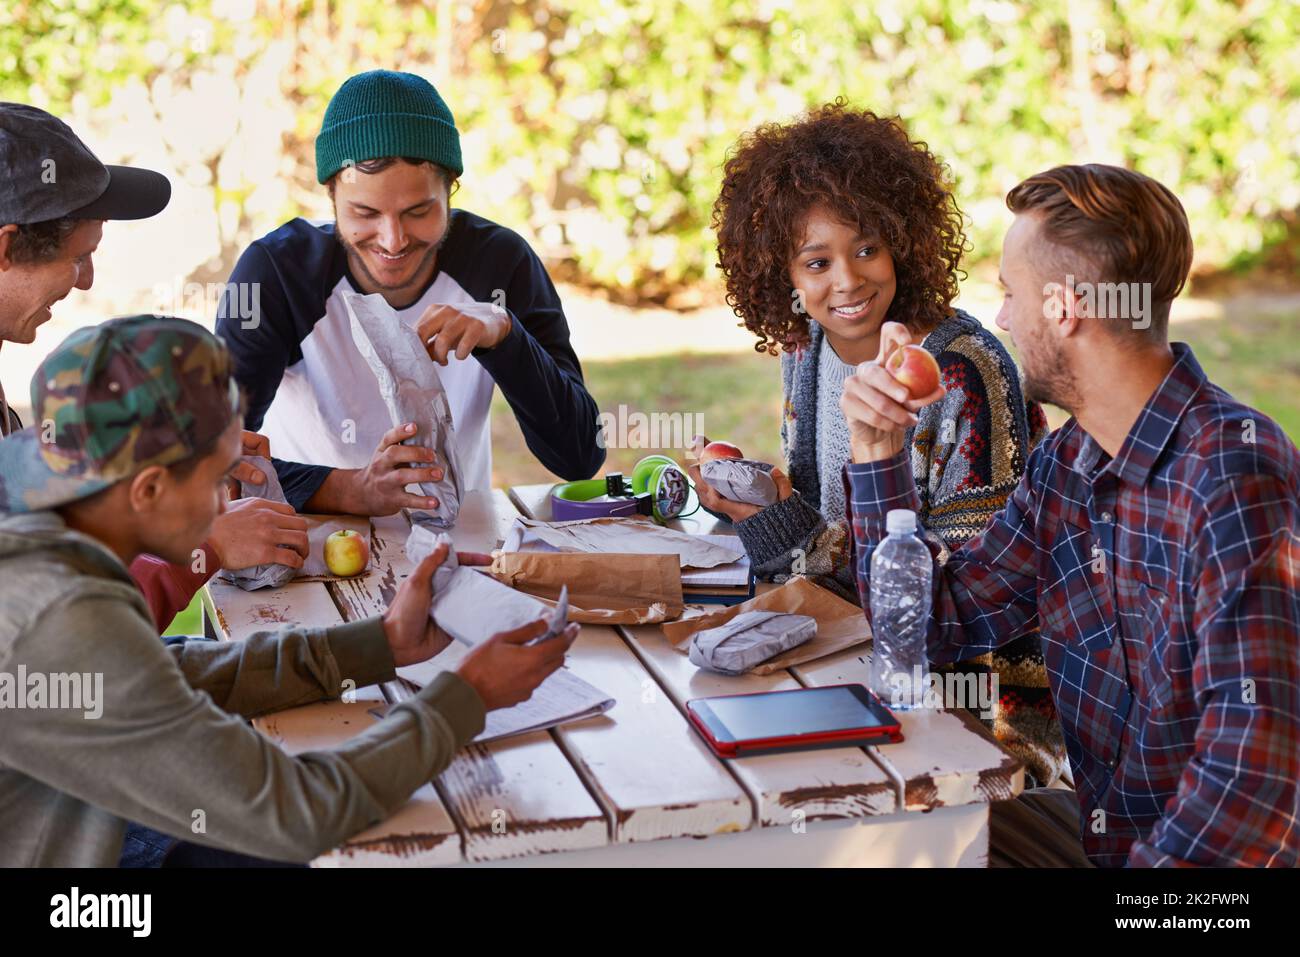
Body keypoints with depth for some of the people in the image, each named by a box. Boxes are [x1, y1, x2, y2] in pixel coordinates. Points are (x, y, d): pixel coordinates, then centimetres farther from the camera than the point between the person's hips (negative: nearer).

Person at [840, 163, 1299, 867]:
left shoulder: (1235, 473, -24)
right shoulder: (1063, 466, 3)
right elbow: (934, 624, 10)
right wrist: (879, 452, 1)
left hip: (1209, 850, -7)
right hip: (1094, 827, 7)